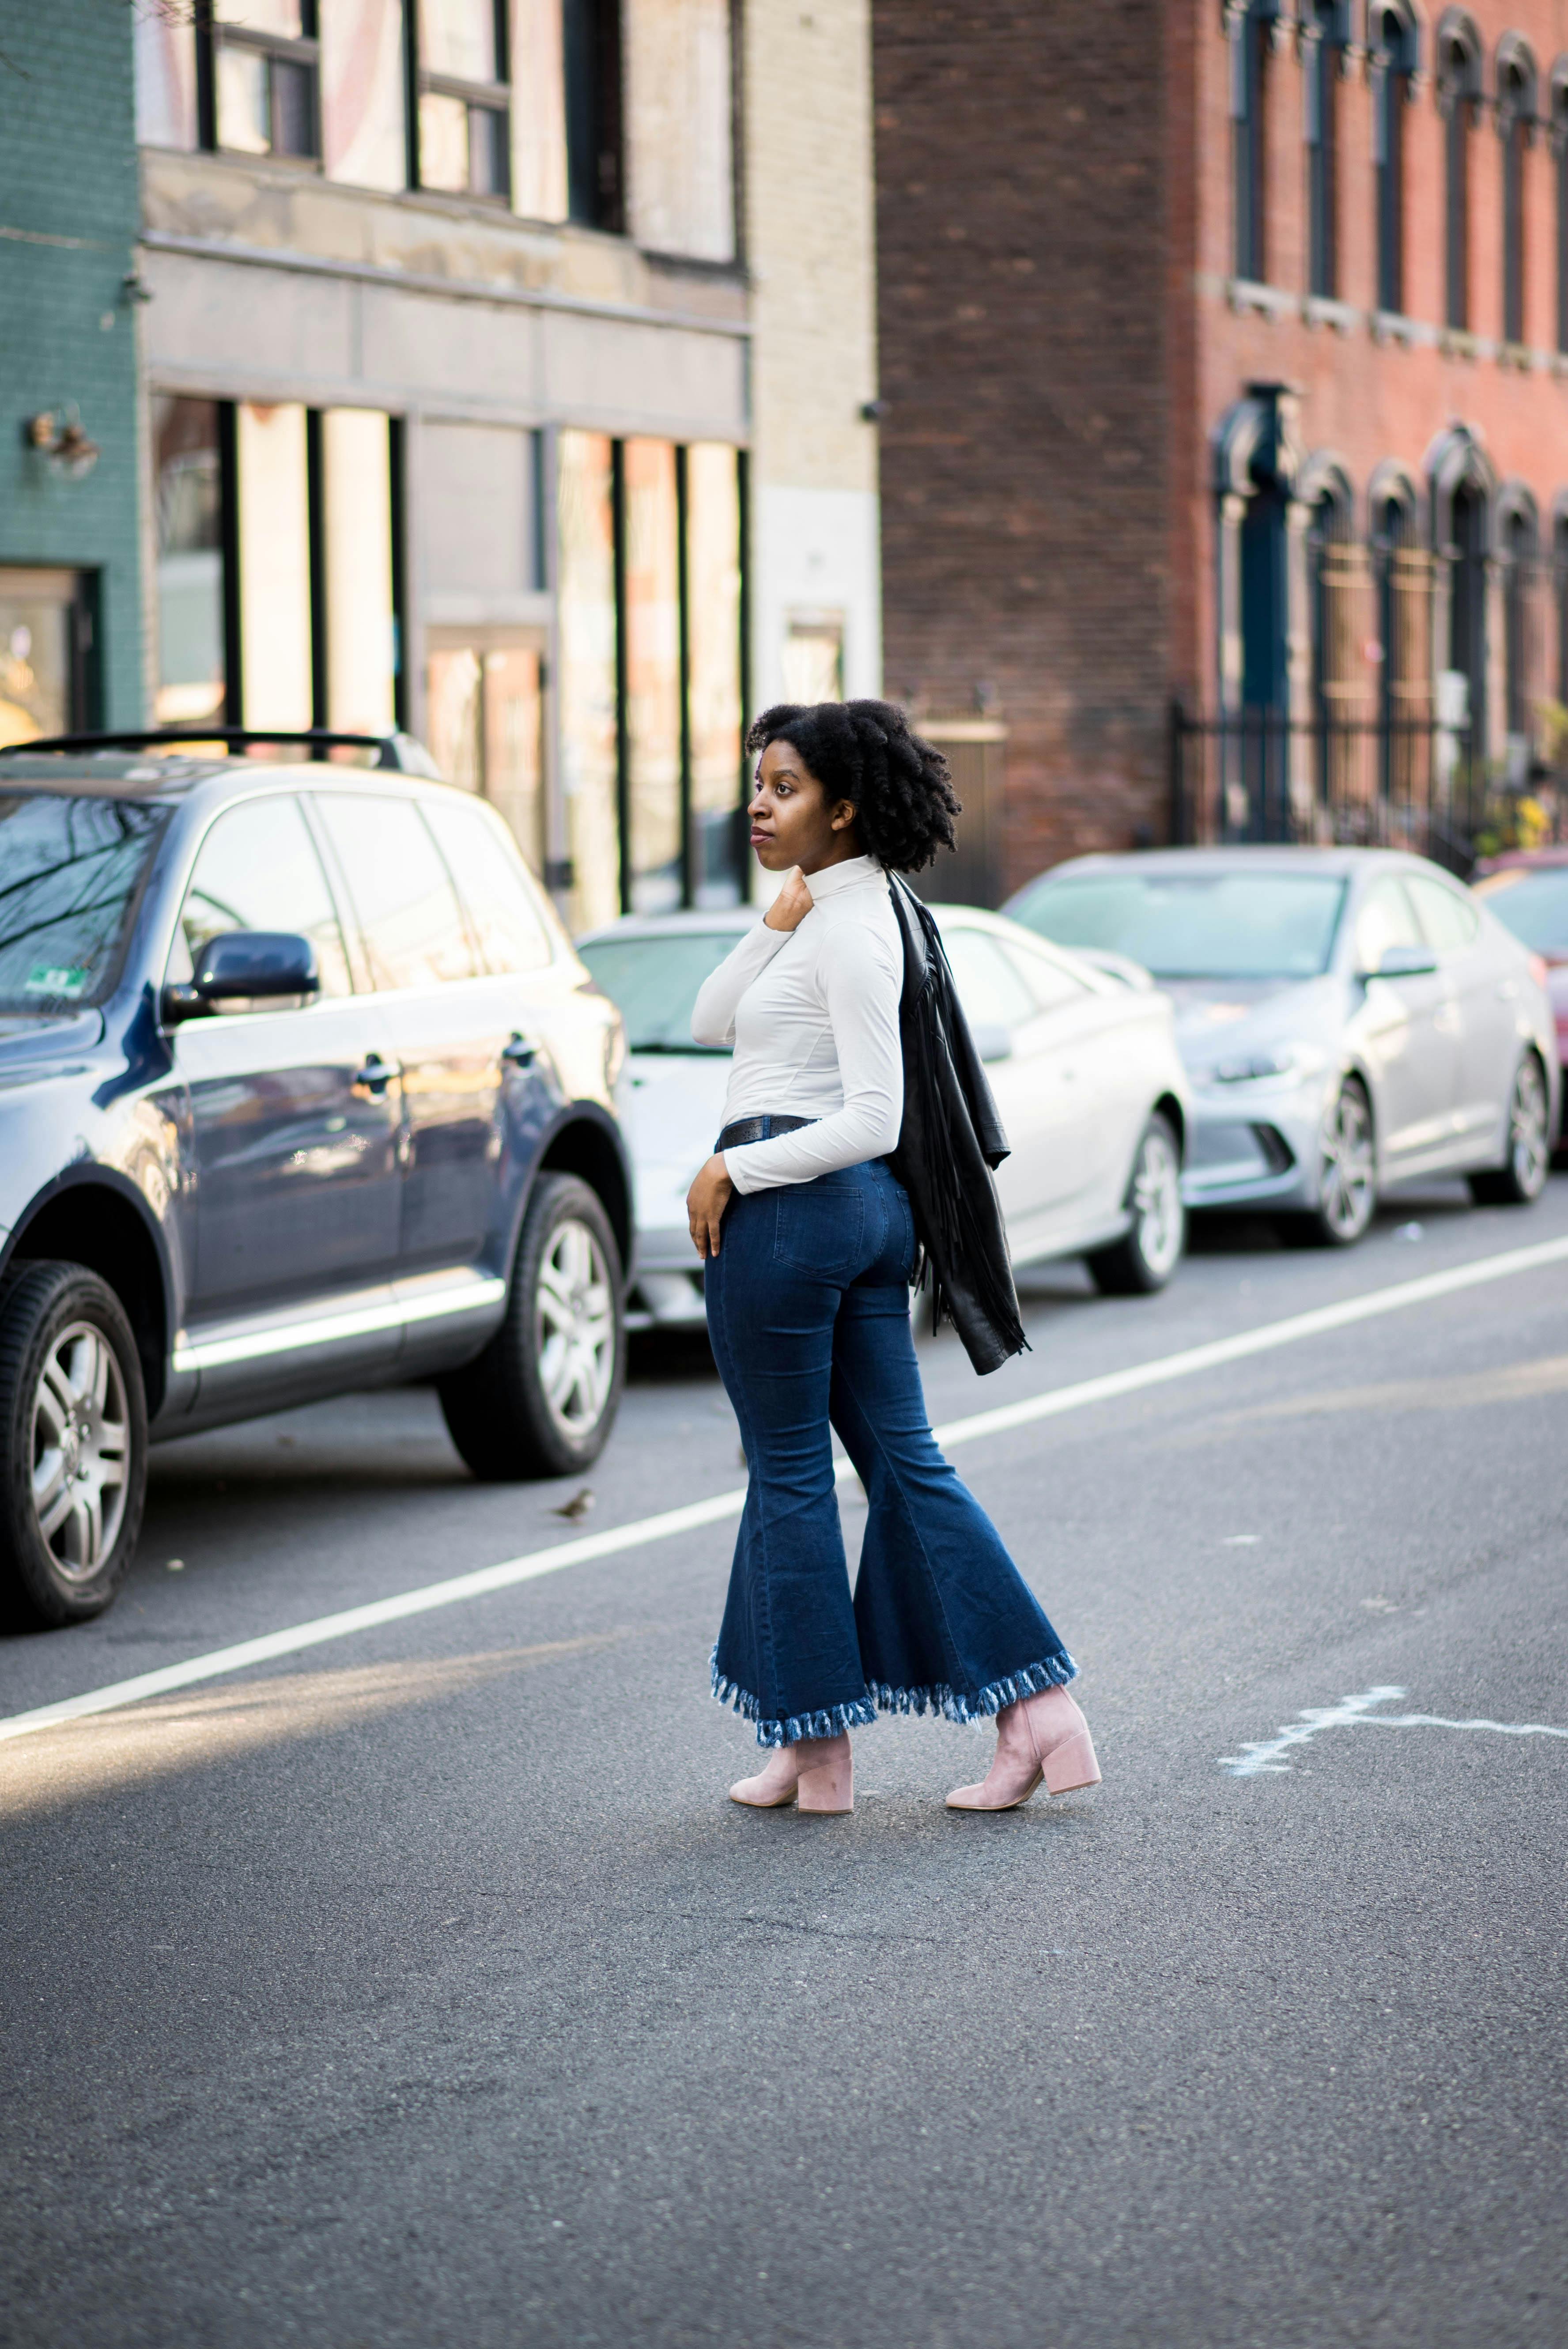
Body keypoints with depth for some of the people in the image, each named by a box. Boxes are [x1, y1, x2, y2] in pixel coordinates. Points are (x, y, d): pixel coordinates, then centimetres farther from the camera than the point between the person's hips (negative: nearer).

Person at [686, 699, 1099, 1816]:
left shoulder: (850, 930, -15)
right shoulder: (825, 912, 15)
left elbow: (874, 1117, -19)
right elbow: (712, 1021, 10)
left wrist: (732, 1170, -15)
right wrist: (778, 921, -3)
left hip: (790, 1206, -10)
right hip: (869, 1210, 10)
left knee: (790, 1469, 2)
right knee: (904, 1459, 9)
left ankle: (816, 1744, 11)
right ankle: (1040, 1711, 7)